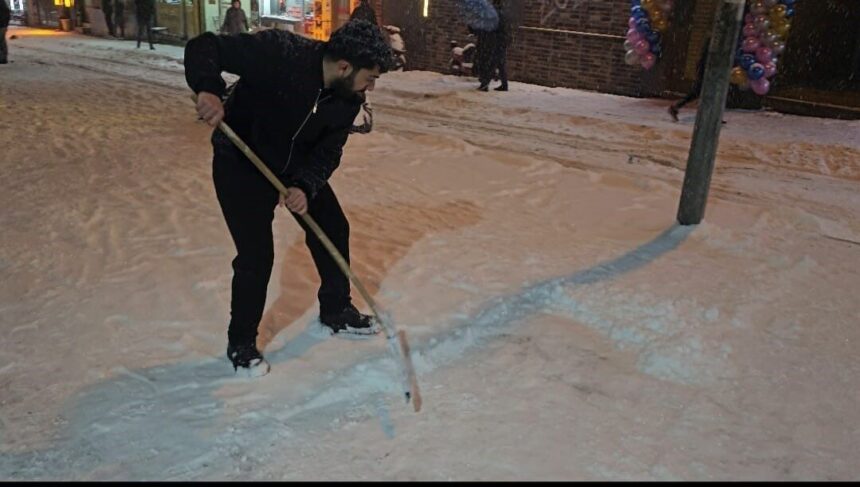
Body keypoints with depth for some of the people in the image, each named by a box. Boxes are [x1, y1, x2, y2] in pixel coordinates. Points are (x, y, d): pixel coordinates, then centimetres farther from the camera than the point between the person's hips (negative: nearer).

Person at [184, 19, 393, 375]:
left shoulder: (348, 99, -13)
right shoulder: (278, 52, -31)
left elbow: (328, 151, -10)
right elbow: (204, 46, -28)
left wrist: (305, 186, -29)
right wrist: (208, 88, -48)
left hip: (298, 165, 6)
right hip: (240, 164, -6)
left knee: (333, 228, 9)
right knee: (256, 254, -9)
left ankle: (337, 311, 33)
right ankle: (241, 343, 14)